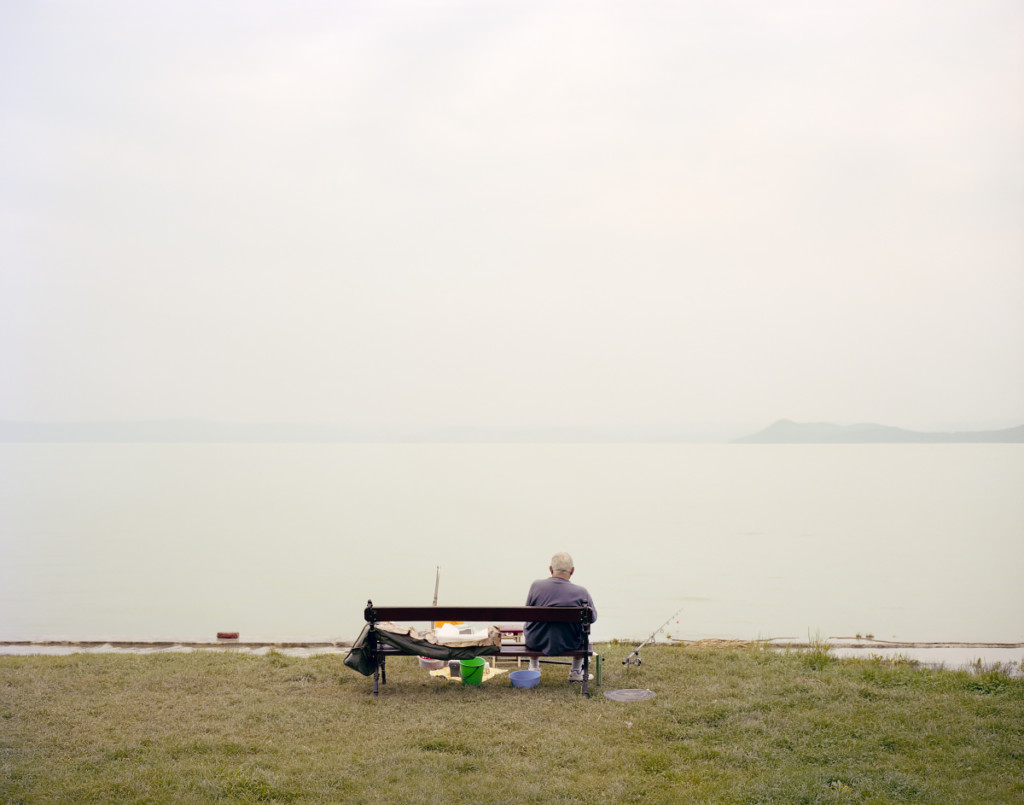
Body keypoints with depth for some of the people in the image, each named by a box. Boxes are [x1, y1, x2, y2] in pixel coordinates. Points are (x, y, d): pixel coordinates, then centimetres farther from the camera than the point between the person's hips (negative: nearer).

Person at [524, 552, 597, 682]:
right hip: (568, 645, -1)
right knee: (584, 627, 29)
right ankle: (576, 672, 35)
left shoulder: (536, 585, -13)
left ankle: (534, 667, 47)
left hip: (536, 643, 1)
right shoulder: (581, 592, -18)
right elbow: (593, 617, -2)